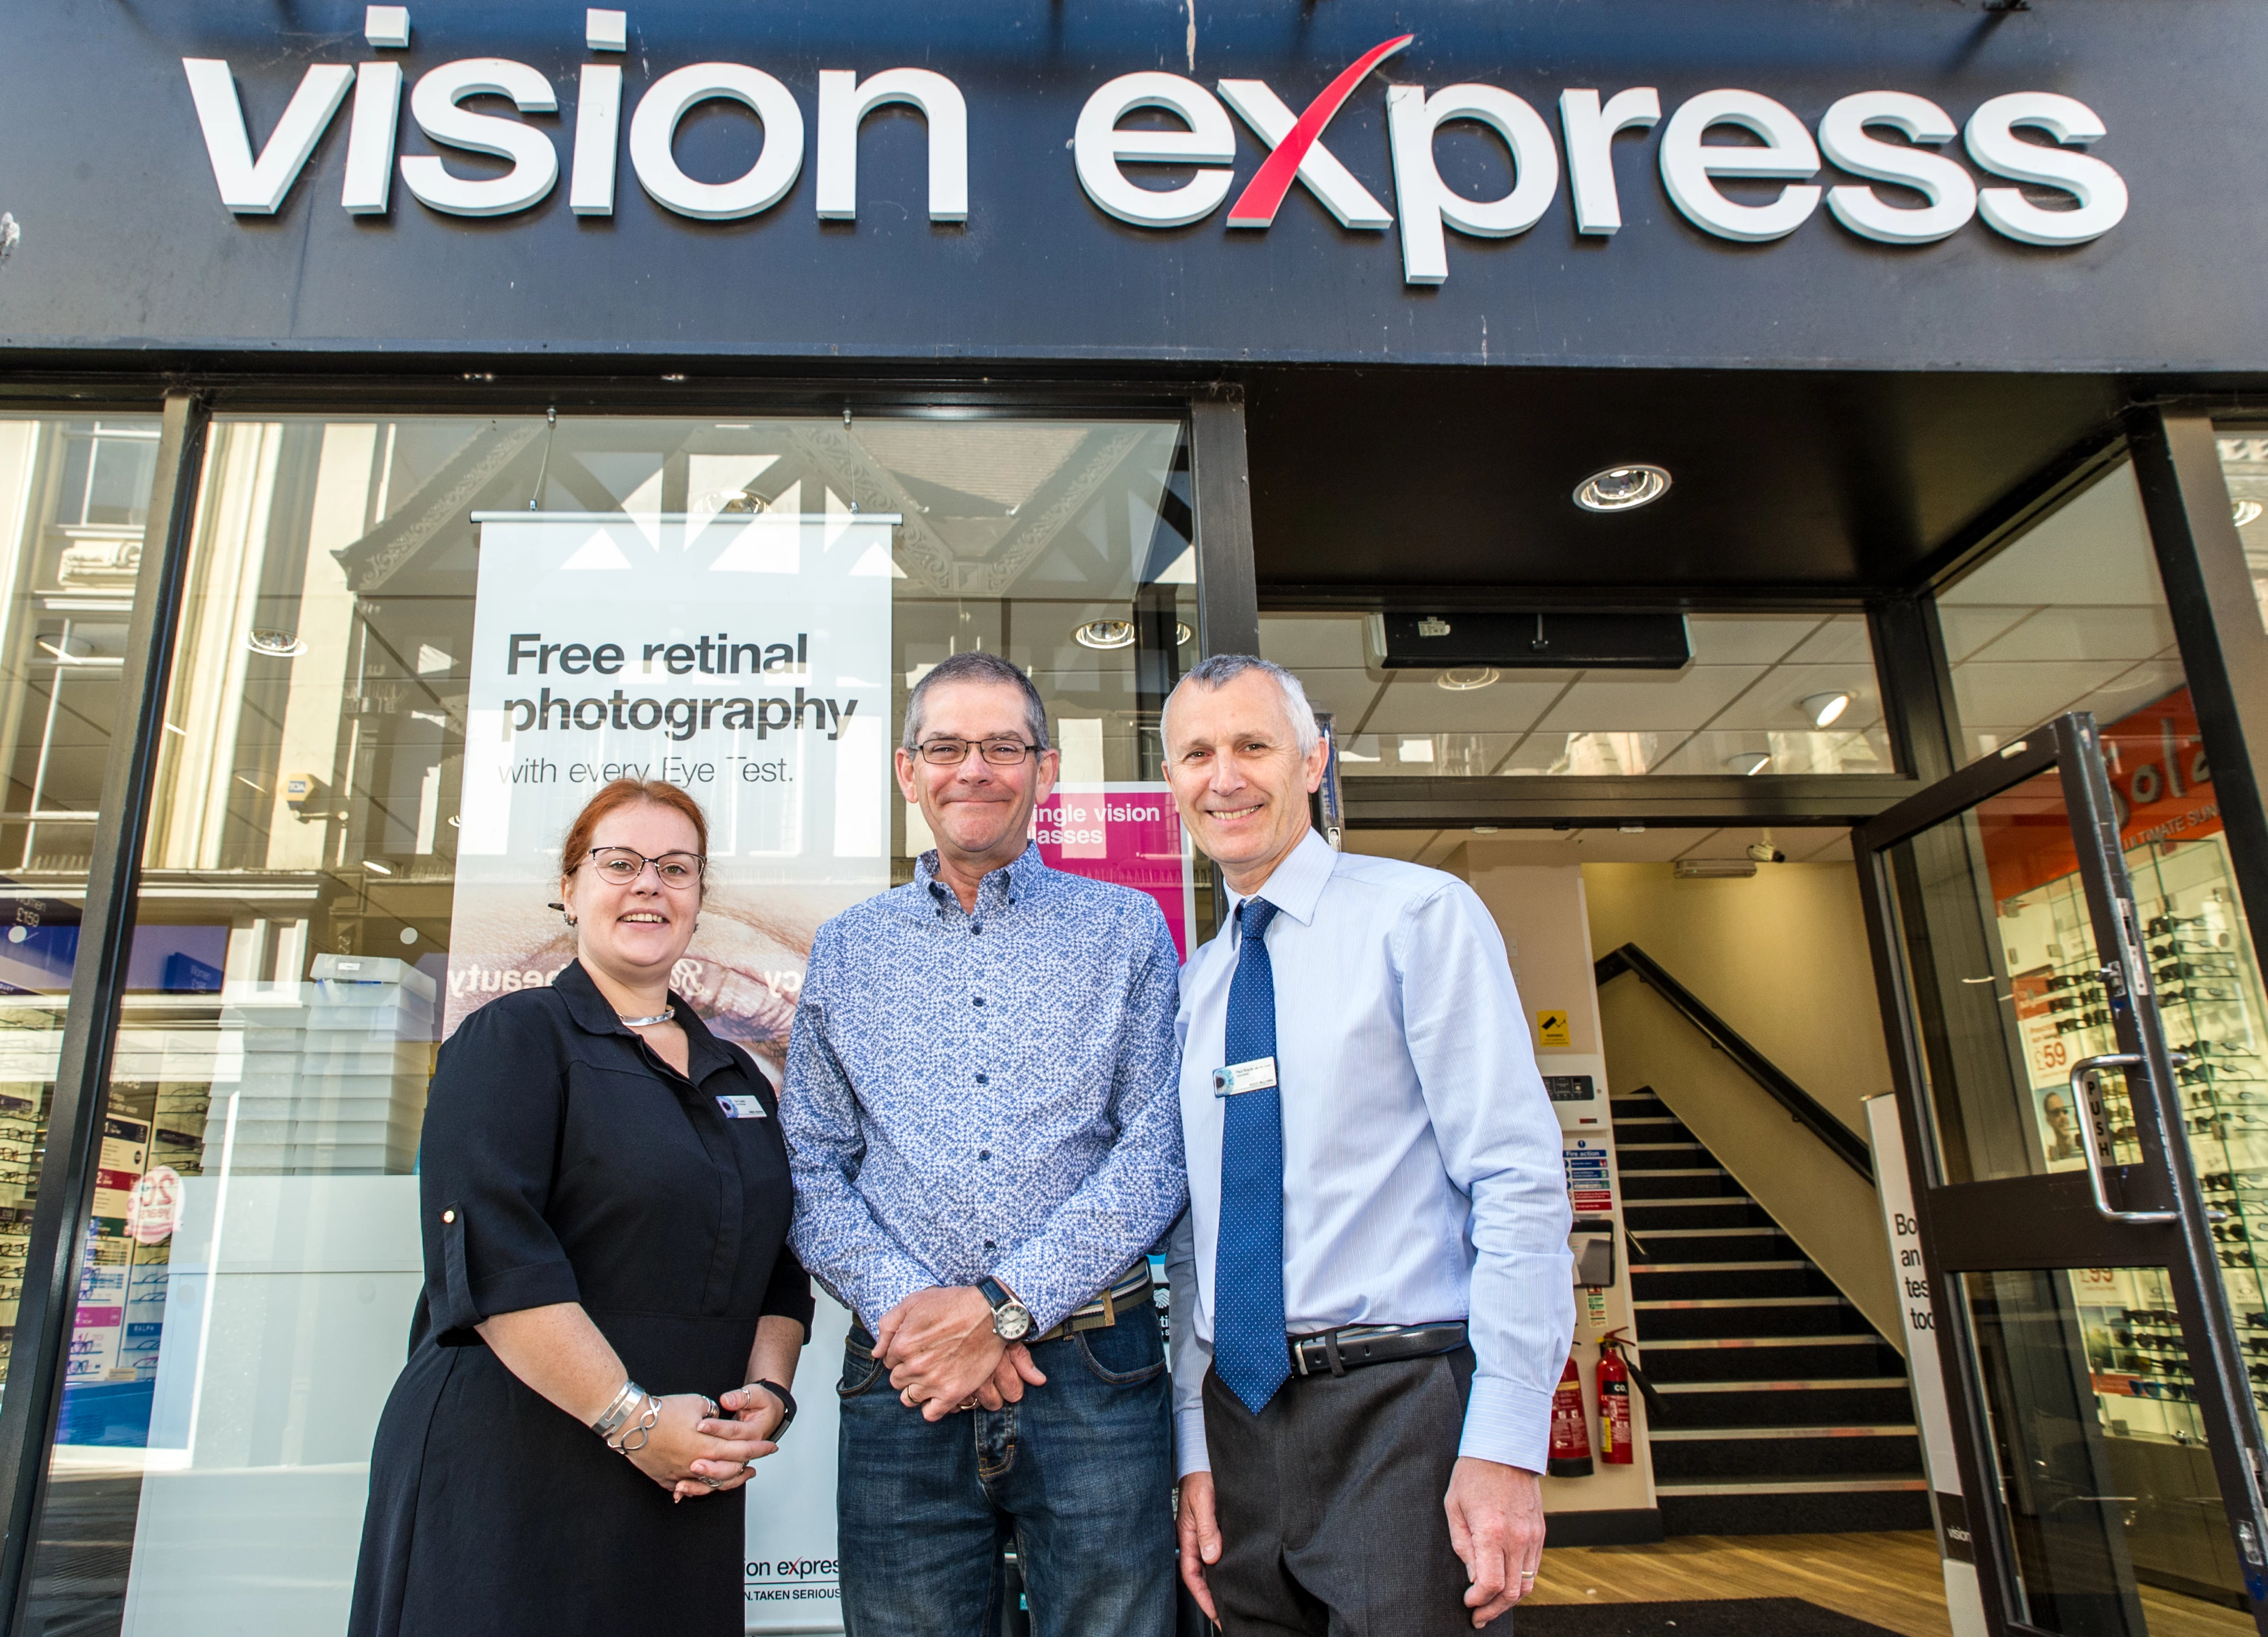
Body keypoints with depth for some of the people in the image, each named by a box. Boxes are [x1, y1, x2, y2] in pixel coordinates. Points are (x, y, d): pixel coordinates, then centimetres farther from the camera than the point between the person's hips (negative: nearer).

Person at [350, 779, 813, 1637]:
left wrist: (767, 1392, -5)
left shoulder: (738, 1076, 14)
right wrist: (633, 1417, -19)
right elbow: (490, 1254, -16)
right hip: (508, 1477, -5)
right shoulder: (514, 1039, -4)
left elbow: (779, 1268, 13)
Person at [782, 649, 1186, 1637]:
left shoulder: (1125, 928, 5)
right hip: (904, 1385, 2)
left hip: (1093, 1375, -1)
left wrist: (1005, 1305, -12)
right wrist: (903, 1305, -10)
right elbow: (812, 1167, 6)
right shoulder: (847, 952, 11)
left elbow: (1158, 1148, -4)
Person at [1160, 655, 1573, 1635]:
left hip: (1400, 1407, -5)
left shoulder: (1417, 915, -5)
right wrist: (1196, 1450, 8)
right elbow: (1191, 1237, 13)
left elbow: (1521, 1181, -11)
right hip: (1238, 1417, 5)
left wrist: (1506, 1444, -16)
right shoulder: (1189, 990, 11)